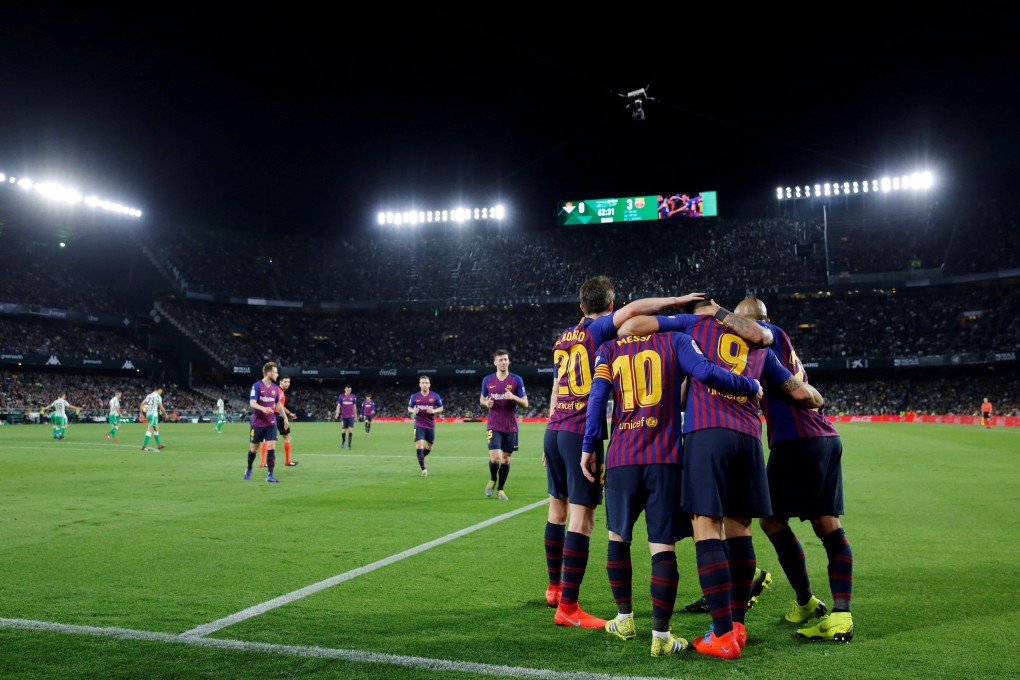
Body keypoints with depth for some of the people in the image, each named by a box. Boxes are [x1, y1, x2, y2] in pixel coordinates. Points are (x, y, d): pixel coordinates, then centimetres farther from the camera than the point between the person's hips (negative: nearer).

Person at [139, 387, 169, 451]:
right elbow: (161, 407, -10)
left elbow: (142, 404, 10)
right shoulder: (158, 396, -8)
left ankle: (159, 445, 27)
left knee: (156, 429, 19)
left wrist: (141, 413, 13)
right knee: (149, 430, -8)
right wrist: (165, 414, 3)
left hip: (148, 414, 8)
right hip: (154, 415, -8)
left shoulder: (149, 395, 14)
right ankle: (144, 446, -12)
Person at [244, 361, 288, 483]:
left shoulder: (275, 388, 6)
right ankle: (249, 469, 35)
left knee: (271, 447, -9)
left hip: (271, 423, 3)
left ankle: (270, 475, -7)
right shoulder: (257, 386, -11)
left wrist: (285, 418, 15)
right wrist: (263, 408, -37)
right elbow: (252, 403, -19)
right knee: (253, 448, 10)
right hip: (257, 423, -3)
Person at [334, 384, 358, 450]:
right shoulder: (341, 396, 2)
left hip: (351, 416, 0)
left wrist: (355, 415, 12)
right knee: (343, 430, 4)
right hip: (344, 416, 0)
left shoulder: (353, 397, 4)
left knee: (350, 430, -10)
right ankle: (343, 441, 32)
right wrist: (337, 413, -12)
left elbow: (354, 406, 11)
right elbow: (338, 405, 0)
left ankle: (349, 444, -5)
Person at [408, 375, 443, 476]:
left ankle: (420, 457, 43)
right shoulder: (414, 396, 1)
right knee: (419, 445, -16)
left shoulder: (435, 396, -1)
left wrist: (434, 411, -14)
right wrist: (413, 410, -12)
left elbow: (441, 408, 6)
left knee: (429, 447, 11)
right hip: (419, 425, -1)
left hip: (430, 425, 2)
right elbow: (409, 408, 11)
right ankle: (423, 469, -10)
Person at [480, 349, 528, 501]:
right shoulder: (487, 380, 3)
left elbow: (525, 403, -2)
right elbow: (481, 398, 16)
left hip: (511, 427, 0)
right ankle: (492, 480, 17)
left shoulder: (516, 380, -3)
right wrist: (486, 402, -7)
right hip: (494, 426, 0)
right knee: (495, 457, -14)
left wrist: (513, 397, -21)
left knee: (506, 459, 6)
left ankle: (500, 489, 24)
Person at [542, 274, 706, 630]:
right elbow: (633, 309, -24)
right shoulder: (599, 328, -3)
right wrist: (678, 300, -14)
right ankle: (568, 607, -3)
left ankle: (554, 587, 32)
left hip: (554, 430, 8)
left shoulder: (562, 338, 16)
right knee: (582, 518, -5)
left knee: (557, 508, 18)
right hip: (583, 433, -8)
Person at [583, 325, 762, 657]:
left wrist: (588, 447, 2)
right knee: (663, 545, 1)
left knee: (618, 536, 19)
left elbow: (597, 396, 0)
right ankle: (660, 635, 1)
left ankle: (625, 619, 28)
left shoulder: (609, 348, 11)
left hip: (622, 458, 2)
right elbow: (706, 372, -8)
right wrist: (752, 386, 6)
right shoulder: (676, 340, 7)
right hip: (665, 459, -2)